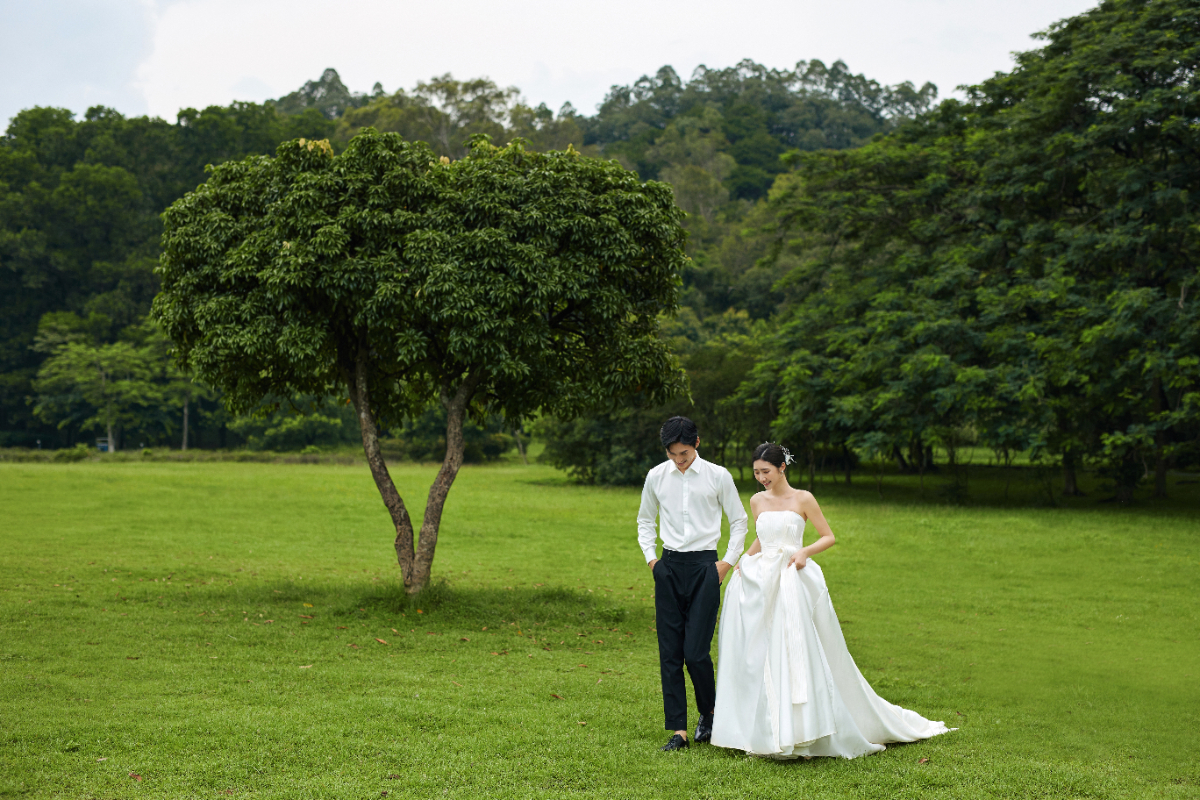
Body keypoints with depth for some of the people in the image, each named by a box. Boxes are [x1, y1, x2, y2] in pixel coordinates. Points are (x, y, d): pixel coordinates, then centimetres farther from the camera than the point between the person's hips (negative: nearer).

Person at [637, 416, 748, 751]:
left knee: (696, 651, -9)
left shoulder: (718, 476, 0)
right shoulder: (656, 477, 6)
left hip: (705, 566, -3)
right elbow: (645, 520, 21)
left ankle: (709, 715, 17)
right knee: (669, 652, 0)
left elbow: (739, 521, 10)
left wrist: (729, 561, 3)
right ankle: (678, 730, 6)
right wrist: (650, 558, 10)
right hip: (669, 567, 3)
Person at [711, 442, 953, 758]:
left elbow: (828, 536, 2)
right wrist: (743, 561, 9)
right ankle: (765, 730, 9)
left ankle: (804, 729, -1)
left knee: (799, 655, -9)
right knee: (757, 657, 1)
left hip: (795, 580, -4)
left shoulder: (803, 499, -2)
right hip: (761, 580, 5)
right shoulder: (757, 501, 11)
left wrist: (804, 552, -14)